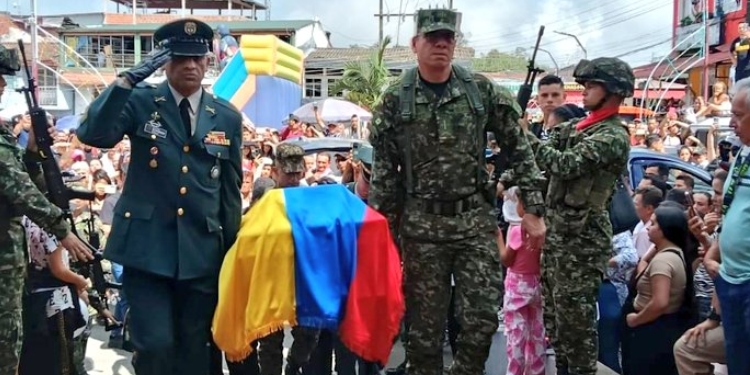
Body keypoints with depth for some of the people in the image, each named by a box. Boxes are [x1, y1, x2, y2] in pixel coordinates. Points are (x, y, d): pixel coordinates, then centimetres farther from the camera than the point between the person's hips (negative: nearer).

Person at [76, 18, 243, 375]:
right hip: (146, 247, -2)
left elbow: (231, 187, 10)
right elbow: (92, 134, -17)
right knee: (155, 344, -7)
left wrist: (232, 249, 9)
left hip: (202, 251, 3)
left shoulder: (227, 117, 6)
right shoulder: (140, 102, 0)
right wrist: (127, 79, -23)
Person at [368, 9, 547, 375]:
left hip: (476, 220, 1)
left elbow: (520, 149, 4)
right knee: (425, 324, 8)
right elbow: (384, 171, 2)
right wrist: (381, 229, 1)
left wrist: (534, 209, 0)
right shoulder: (395, 100, 0)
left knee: (482, 318, 1)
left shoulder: (482, 90, 2)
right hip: (421, 225, -1)